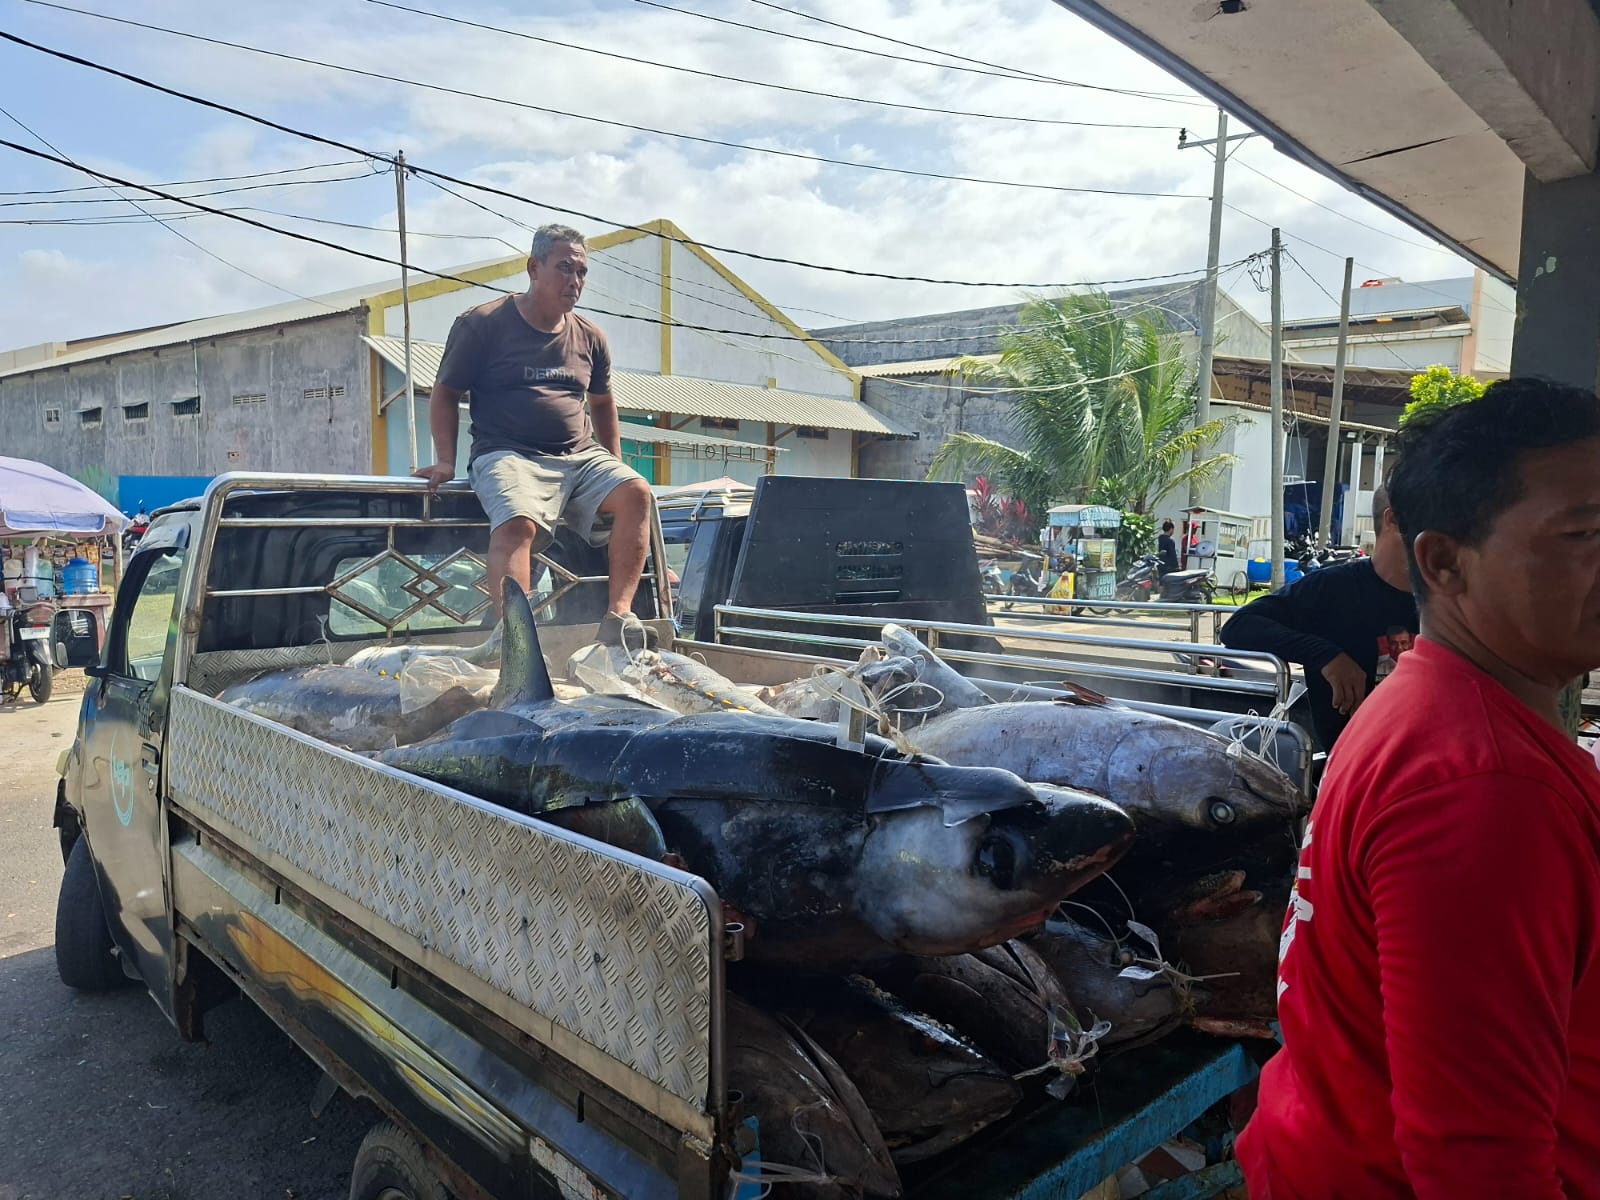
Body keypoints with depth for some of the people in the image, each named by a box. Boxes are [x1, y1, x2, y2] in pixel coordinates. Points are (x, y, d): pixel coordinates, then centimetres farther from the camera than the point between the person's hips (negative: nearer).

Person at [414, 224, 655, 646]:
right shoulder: (483, 324, 4)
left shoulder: (589, 337, 17)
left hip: (581, 457, 5)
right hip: (508, 455, -4)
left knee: (635, 493, -24)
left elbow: (603, 403, 30)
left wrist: (614, 466, 20)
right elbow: (445, 394, 7)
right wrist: (445, 462, -5)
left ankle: (618, 616, -27)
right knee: (517, 524, -35)